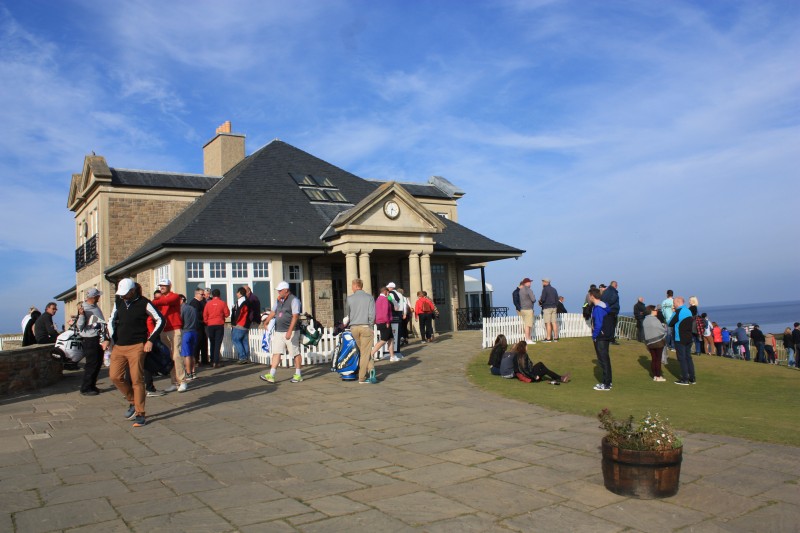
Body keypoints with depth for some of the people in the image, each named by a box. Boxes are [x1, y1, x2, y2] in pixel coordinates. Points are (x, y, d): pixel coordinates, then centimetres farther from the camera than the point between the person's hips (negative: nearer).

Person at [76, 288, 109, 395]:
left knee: (98, 363, 12)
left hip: (99, 340, 8)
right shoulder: (83, 309, -12)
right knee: (91, 364, -4)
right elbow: (80, 327, -15)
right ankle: (85, 389, 5)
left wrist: (105, 339, 15)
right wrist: (81, 314, -29)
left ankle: (92, 385, 24)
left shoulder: (96, 308, 12)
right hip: (90, 340, -8)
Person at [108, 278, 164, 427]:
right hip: (118, 347, 5)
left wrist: (150, 340, -7)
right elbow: (111, 321, 20)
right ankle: (133, 402, 20)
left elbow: (160, 320, -2)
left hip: (136, 347, -5)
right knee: (115, 377, -2)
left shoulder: (144, 303, -5)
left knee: (137, 380, -6)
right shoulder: (119, 302, 10)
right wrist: (112, 339, 8)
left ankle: (140, 414, 2)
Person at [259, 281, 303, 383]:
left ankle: (298, 375, 13)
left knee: (295, 353, 2)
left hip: (291, 332, -7)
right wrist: (265, 323, 13)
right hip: (278, 332, 7)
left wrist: (289, 331, -24)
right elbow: (272, 313, 22)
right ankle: (271, 376, 0)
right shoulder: (278, 300, 14)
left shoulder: (294, 300, -10)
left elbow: (295, 317, -17)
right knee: (276, 353, 2)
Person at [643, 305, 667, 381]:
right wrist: (664, 325, 10)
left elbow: (643, 333, 11)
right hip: (658, 342, -6)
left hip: (649, 343, 6)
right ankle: (658, 376, 5)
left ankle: (654, 375, 13)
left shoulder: (644, 320, 7)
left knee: (653, 359, 11)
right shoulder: (654, 319, -15)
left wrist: (646, 343, 17)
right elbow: (663, 330, -12)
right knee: (658, 359, 2)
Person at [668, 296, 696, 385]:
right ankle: (692, 379, 15)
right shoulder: (688, 311, 9)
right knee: (688, 358, 13)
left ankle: (684, 379, 0)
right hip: (689, 338, 8)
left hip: (680, 339, -8)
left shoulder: (678, 312, -16)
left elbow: (670, 324, -11)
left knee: (682, 359, -2)